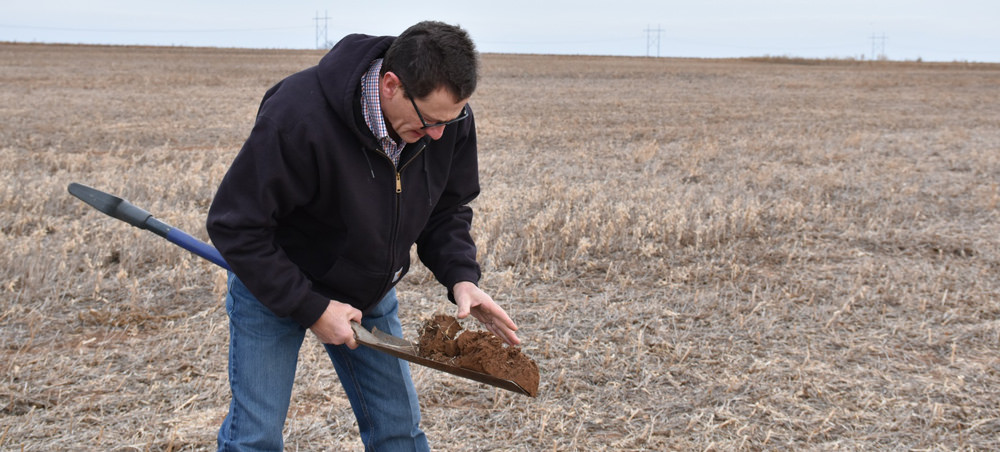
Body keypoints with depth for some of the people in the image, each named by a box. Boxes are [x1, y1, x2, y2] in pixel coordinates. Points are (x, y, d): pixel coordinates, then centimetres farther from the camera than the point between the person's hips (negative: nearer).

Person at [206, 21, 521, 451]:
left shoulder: (451, 118, -18)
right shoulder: (297, 115, -35)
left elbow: (447, 208, -1)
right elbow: (235, 226, -27)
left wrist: (460, 277, -20)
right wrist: (311, 308, -27)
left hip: (370, 293, 5)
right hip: (273, 286, -4)